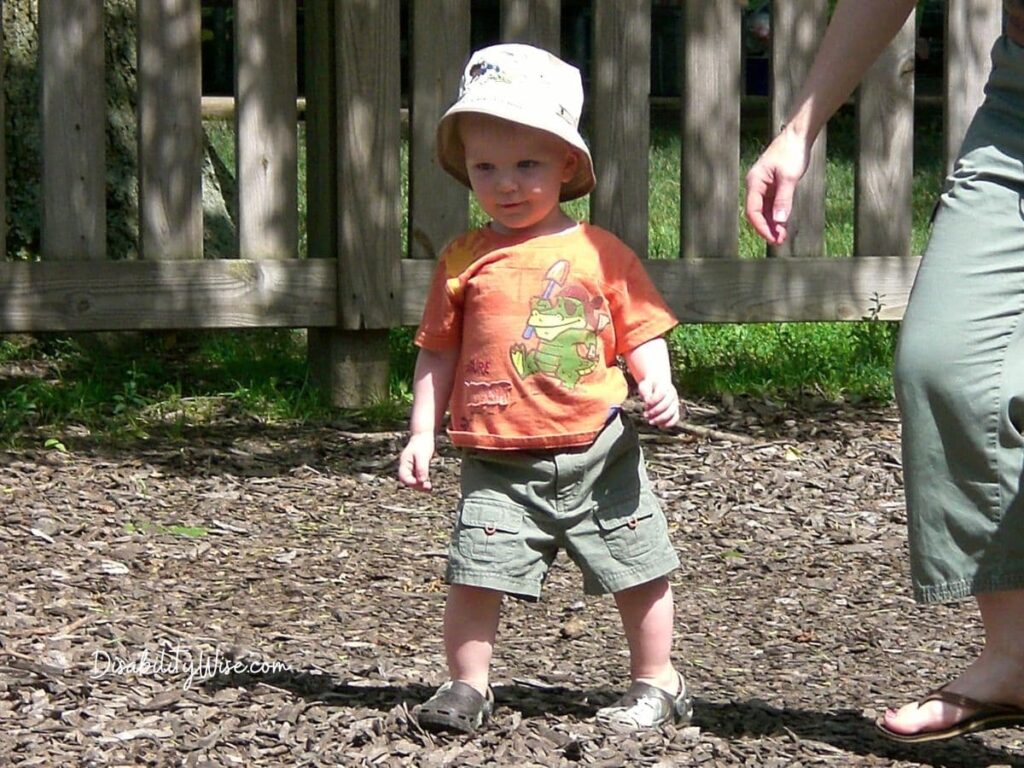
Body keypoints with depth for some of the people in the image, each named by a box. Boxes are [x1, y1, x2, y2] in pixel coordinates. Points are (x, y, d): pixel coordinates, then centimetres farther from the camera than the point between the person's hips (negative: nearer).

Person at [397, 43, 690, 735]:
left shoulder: (600, 252, 1)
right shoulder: (465, 260, 4)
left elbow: (641, 332, 5)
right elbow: (438, 353, 11)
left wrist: (657, 385, -14)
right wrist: (421, 433, 6)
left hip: (597, 452, 0)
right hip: (500, 464, 0)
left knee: (641, 574, 7)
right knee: (476, 576, -7)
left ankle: (656, 682, 26)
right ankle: (467, 687, 11)